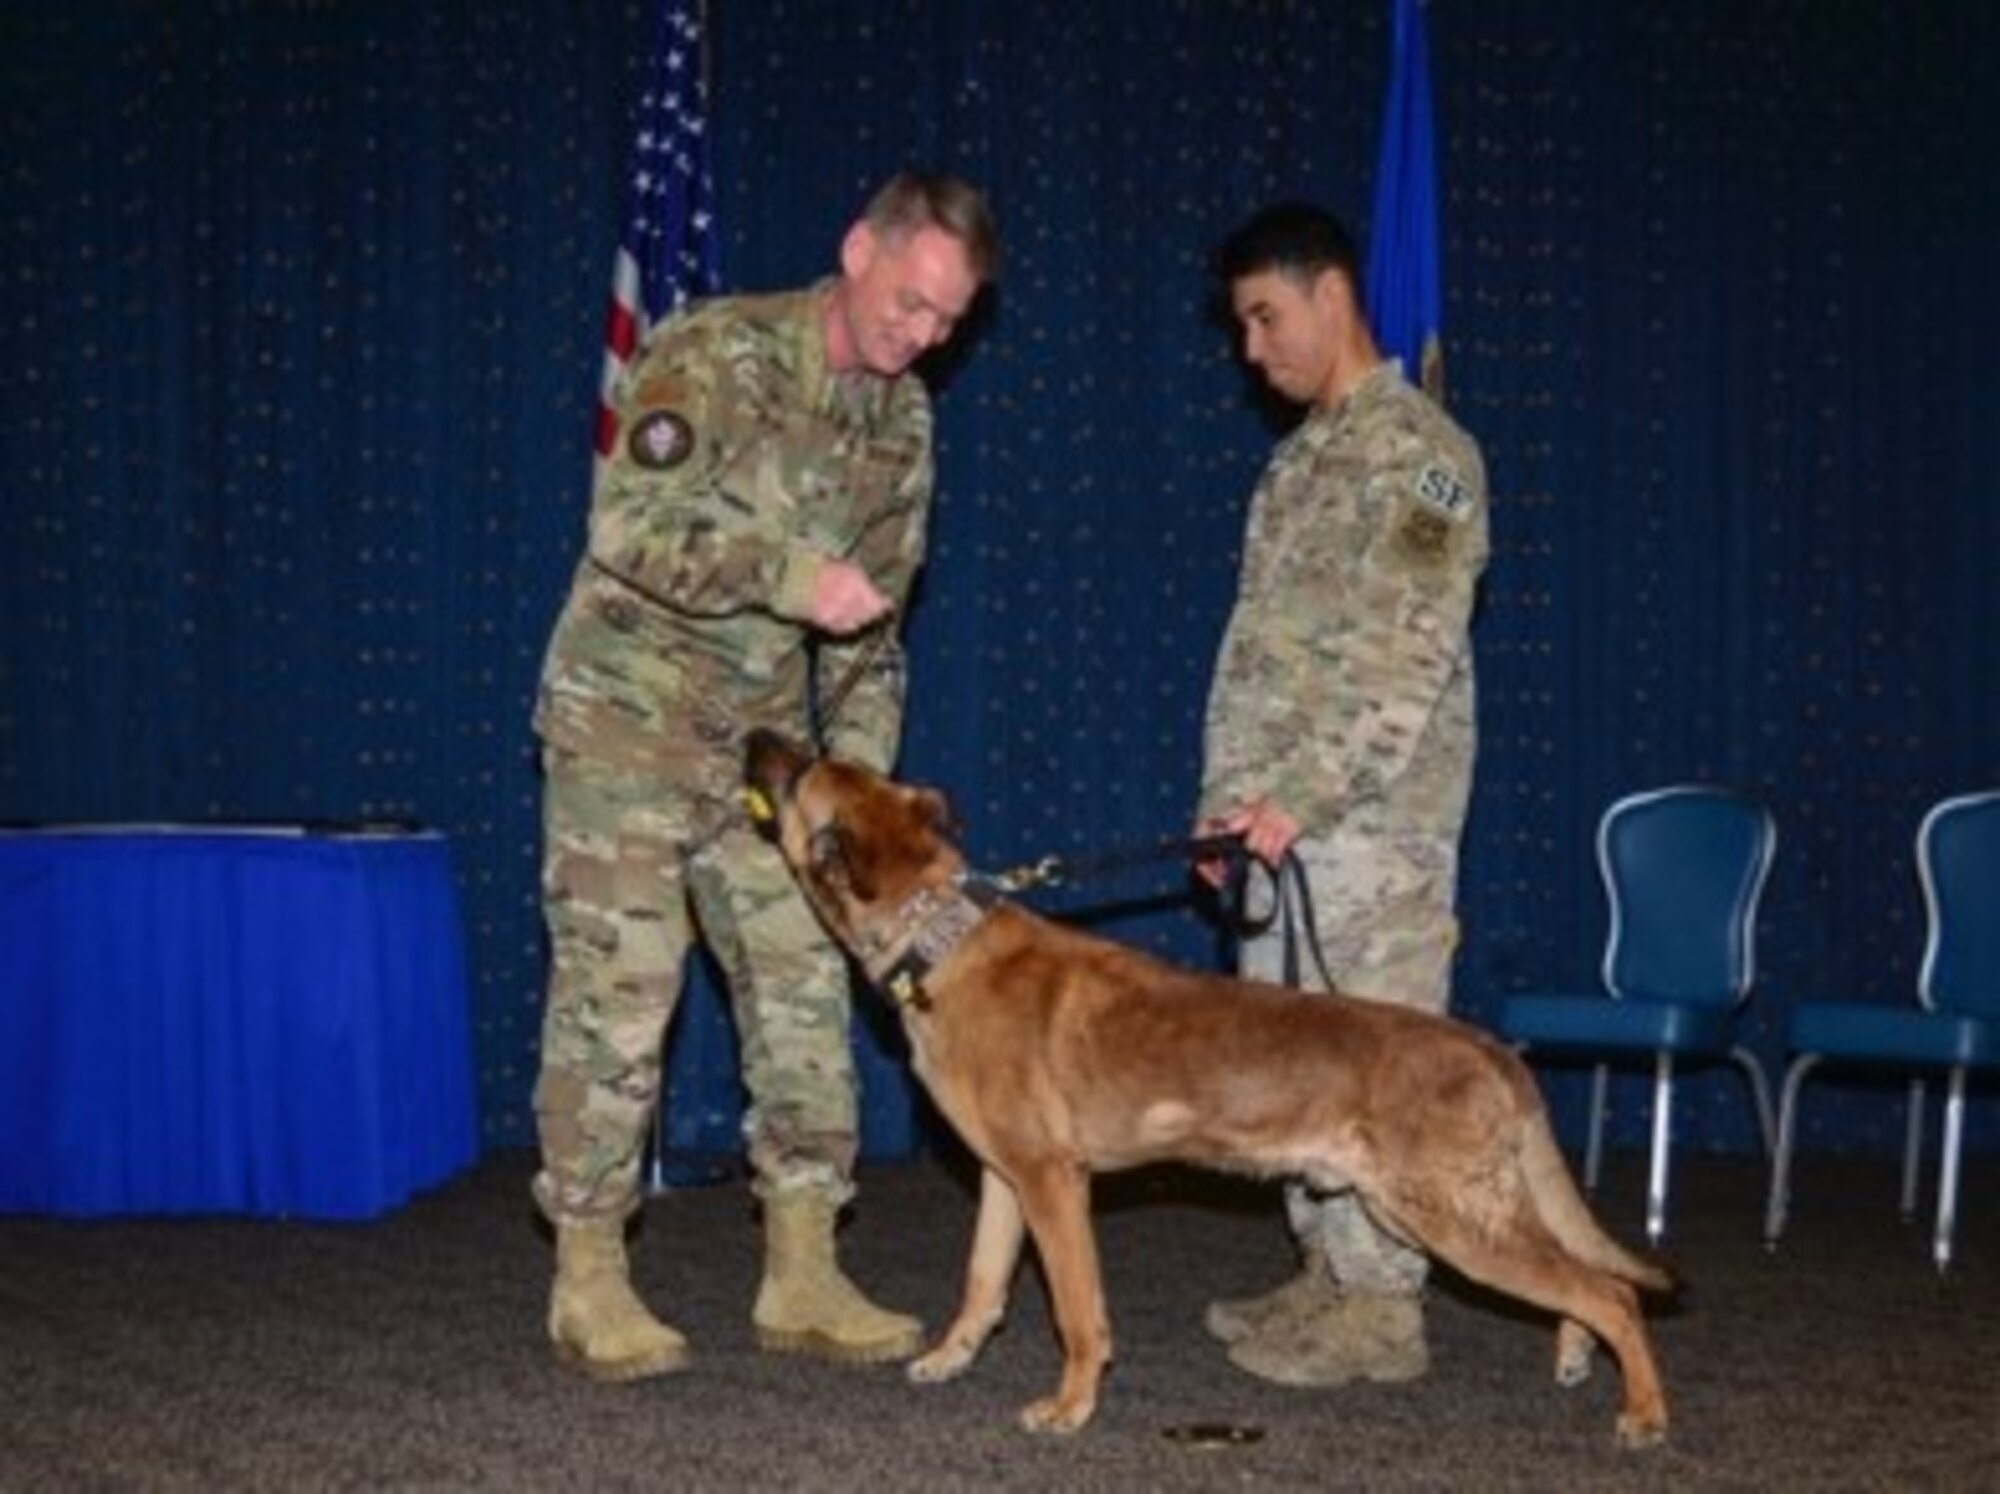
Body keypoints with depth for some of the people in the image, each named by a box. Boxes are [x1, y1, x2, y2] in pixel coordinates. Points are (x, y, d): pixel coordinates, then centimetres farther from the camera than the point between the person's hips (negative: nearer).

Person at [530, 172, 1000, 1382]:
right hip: (627, 721, -6)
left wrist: (859, 769, 4)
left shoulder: (905, 419, 7)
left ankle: (803, 1277, 13)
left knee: (805, 990, 4)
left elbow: (875, 622, 12)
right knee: (616, 998, -4)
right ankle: (589, 1282, 7)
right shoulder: (713, 353, -14)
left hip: (768, 741, 6)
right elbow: (630, 528, -25)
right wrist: (793, 574, -31)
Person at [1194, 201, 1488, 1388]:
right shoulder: (1297, 459, 18)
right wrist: (1228, 801, 13)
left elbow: (1408, 662, -17)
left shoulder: (1420, 452, -9)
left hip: (1377, 821, -8)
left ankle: (1380, 1306, 3)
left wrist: (1303, 797, -22)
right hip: (1282, 820, 9)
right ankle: (1327, 1277, 21)